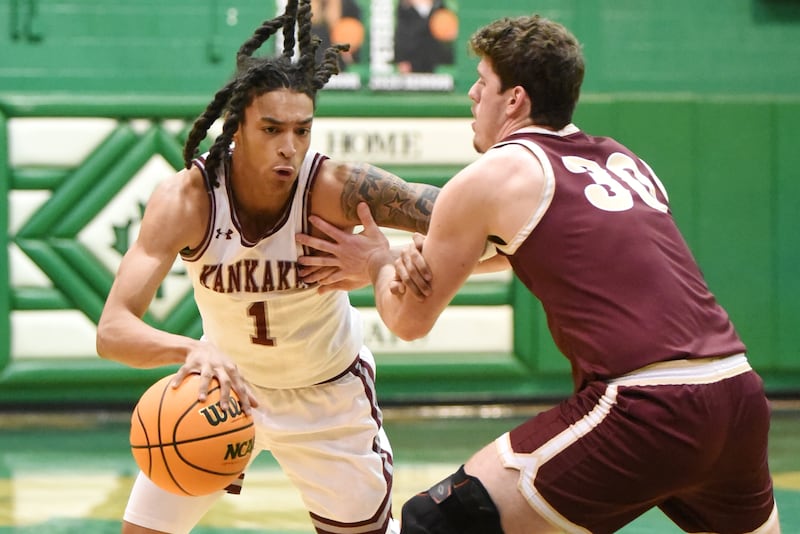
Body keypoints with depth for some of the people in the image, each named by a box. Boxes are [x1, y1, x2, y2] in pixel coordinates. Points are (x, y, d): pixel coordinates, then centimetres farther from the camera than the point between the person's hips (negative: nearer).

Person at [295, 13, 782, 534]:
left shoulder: (488, 179, 5)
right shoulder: (625, 162, 23)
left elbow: (410, 320, 15)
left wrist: (380, 264, 34)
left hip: (646, 408, -7)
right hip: (741, 397, 7)